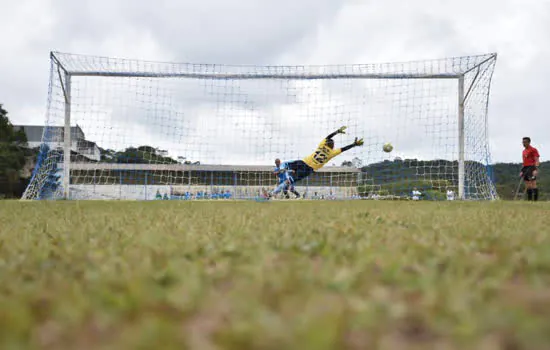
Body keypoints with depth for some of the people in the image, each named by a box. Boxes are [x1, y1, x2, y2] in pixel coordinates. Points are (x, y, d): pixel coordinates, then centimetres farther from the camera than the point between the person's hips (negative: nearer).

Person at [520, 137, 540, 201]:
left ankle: (535, 199, -11)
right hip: (525, 168, 8)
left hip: (531, 167, -8)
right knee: (527, 185, 8)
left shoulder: (533, 150, -5)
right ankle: (529, 199, 12)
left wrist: (536, 169, -22)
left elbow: (537, 160, -11)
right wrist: (522, 171, 23)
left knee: (533, 184, -11)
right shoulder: (524, 151, 19)